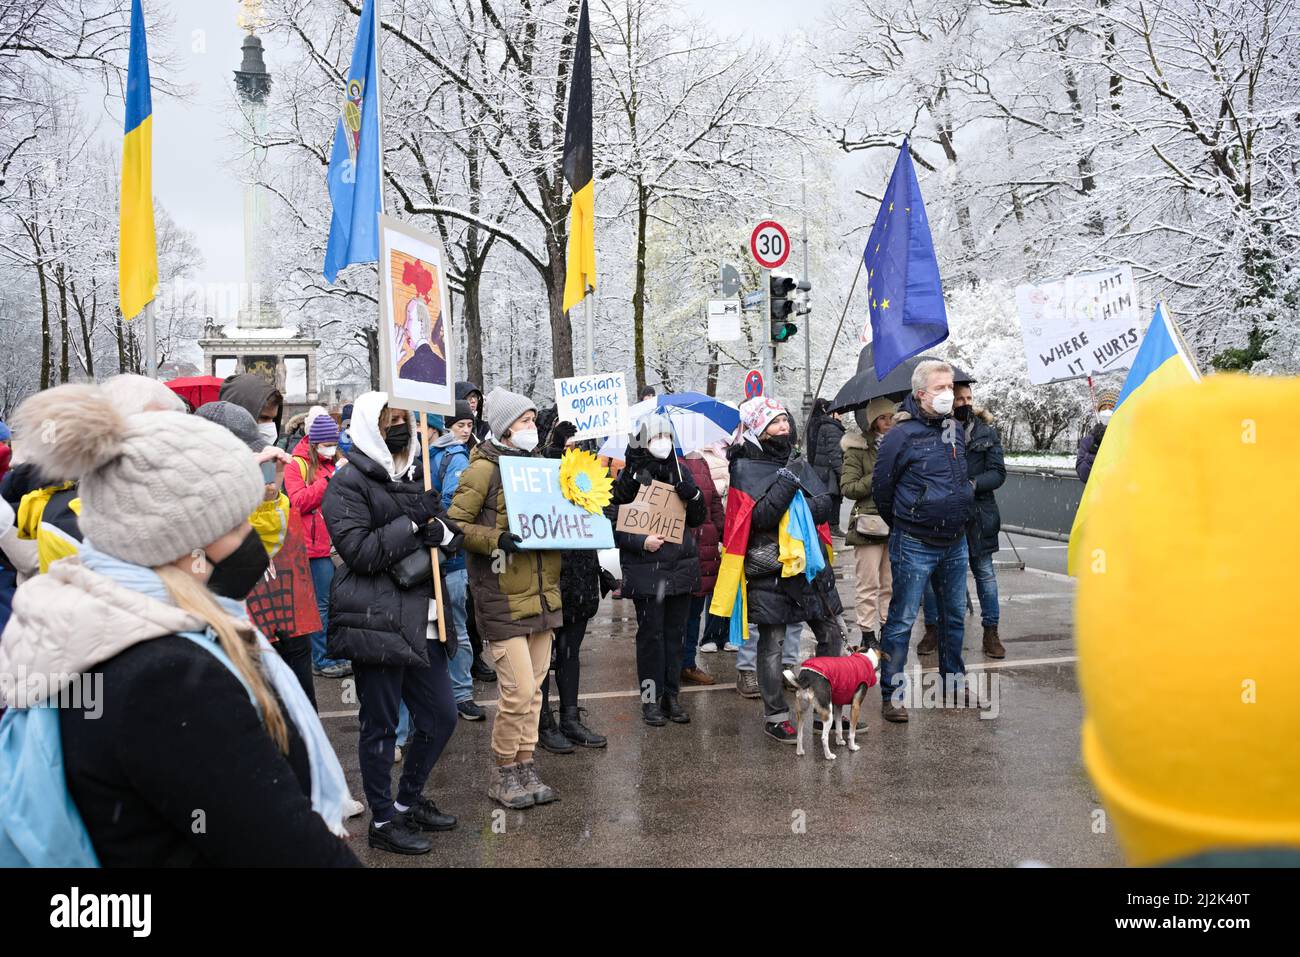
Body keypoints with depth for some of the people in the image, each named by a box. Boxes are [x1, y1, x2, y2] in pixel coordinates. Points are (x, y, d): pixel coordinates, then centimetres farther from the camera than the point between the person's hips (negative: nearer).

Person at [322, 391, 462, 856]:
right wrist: (414, 525, -18)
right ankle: (383, 820, 21)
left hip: (422, 622, 8)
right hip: (377, 622, -7)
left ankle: (409, 801, 34)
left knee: (440, 717, 14)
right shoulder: (348, 483, -8)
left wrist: (439, 529, -9)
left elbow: (452, 535, 13)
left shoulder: (415, 474, 16)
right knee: (380, 726, 5)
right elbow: (359, 551, -18)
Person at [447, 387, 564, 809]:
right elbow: (456, 524, -10)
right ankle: (503, 772, 10)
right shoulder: (483, 468, -7)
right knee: (519, 689, -9)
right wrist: (495, 540, -23)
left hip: (541, 594, 7)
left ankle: (525, 765, 23)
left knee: (533, 687, 11)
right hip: (502, 596, -7)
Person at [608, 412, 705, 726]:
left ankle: (671, 695, 19)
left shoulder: (680, 471, 10)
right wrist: (640, 541, -18)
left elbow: (697, 520, 13)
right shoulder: (631, 475, -4)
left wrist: (692, 495, -6)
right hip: (646, 569, -5)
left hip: (681, 567, 5)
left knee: (675, 633, 9)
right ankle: (651, 699, 10)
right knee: (651, 633, -1)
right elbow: (612, 521, -6)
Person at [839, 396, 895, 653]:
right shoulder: (858, 450, -3)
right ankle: (868, 634, 5)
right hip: (868, 523, -6)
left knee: (891, 583, 10)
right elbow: (847, 487, -10)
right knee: (868, 583, -2)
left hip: (895, 522, 6)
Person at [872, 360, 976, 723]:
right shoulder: (902, 434, -14)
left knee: (954, 615, 17)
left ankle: (953, 680, 33)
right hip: (915, 545, -7)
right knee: (902, 619, -1)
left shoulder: (956, 430, 6)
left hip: (955, 542, 7)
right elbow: (881, 487, -5)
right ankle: (891, 693, 6)